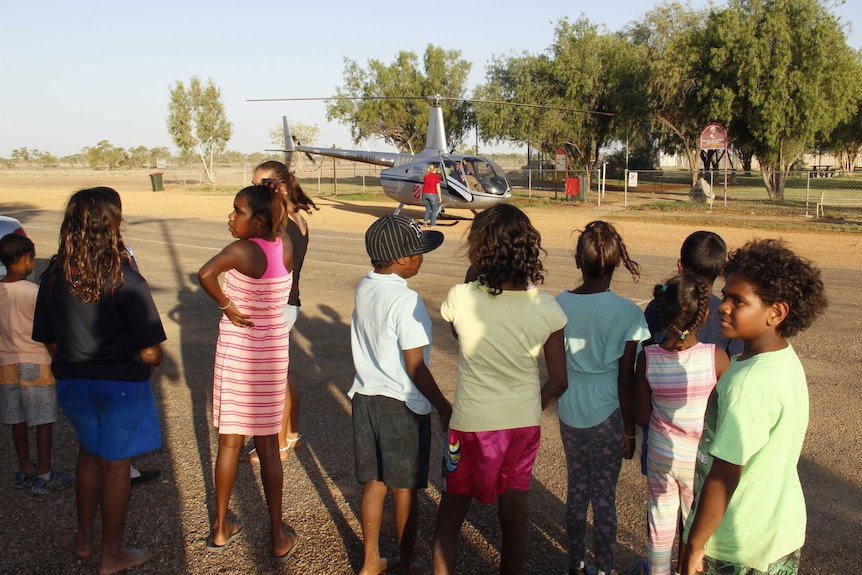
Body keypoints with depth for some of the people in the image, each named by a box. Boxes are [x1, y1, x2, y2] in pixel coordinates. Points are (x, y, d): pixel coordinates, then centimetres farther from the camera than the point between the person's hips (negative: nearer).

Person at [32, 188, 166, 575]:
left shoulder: (52, 278, -7)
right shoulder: (127, 282, -21)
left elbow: (49, 342, 2)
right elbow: (150, 353, -19)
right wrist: (147, 365, 4)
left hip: (72, 382, 5)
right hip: (121, 384, -4)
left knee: (89, 452, 26)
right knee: (115, 464, 11)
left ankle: (83, 537, 39)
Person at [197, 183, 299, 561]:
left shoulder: (242, 250, -18)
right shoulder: (285, 248, -6)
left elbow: (205, 273, -36)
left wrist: (227, 306, -21)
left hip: (236, 351, -2)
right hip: (273, 352, 3)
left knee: (230, 441, 13)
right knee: (267, 445, 11)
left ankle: (221, 529, 26)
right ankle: (278, 537, 17)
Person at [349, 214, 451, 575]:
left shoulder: (364, 287, 0)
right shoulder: (406, 301, -22)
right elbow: (415, 367, -19)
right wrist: (443, 408, -9)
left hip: (366, 397, 7)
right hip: (402, 406, -6)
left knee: (374, 484, 18)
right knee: (405, 490, 10)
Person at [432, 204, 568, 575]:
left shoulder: (460, 298, -18)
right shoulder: (546, 309, -13)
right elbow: (558, 381, -5)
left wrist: (474, 281, 4)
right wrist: (530, 411, 12)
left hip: (471, 423, -2)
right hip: (524, 423, 2)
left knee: (452, 510, 18)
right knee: (514, 512, 19)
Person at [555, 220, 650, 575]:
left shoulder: (560, 305, -6)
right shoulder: (627, 313, -16)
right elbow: (626, 379, -12)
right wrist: (630, 430, -2)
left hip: (569, 411, 4)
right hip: (607, 413, -4)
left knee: (577, 487, 18)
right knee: (604, 495, 9)